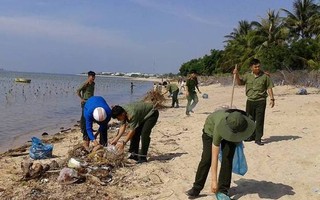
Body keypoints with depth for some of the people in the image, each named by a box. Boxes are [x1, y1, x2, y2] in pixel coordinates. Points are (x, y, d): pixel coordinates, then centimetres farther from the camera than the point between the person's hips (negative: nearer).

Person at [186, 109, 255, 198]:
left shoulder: (243, 121, -36)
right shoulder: (219, 127, -45)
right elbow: (214, 157, -41)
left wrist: (237, 140, 9)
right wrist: (214, 180, -40)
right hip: (211, 129, -3)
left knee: (227, 158, -13)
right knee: (207, 158, -13)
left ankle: (223, 189, -2)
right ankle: (196, 188, -2)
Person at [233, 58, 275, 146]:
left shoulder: (265, 76, -2)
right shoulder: (247, 76, 6)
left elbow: (269, 88, 0)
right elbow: (240, 83, 4)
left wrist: (272, 99, -6)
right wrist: (237, 75, -12)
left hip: (261, 101, -3)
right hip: (250, 101, 3)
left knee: (259, 120, -3)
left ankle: (258, 138, 4)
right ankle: (251, 136, 29)